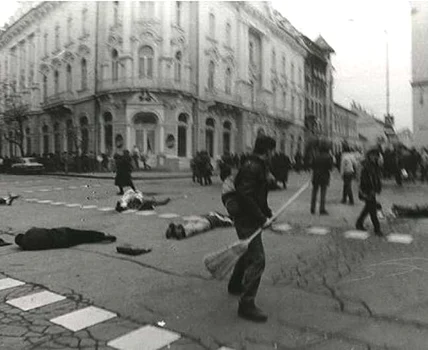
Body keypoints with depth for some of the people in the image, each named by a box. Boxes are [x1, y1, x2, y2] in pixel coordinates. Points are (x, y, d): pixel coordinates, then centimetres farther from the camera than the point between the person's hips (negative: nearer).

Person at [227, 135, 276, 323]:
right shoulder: (251, 167, -20)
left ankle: (235, 286, 46)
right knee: (257, 260, -10)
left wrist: (267, 212, 16)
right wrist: (262, 218, -24)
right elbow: (246, 197, -28)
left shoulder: (258, 166, 14)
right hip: (247, 220, -11)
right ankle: (246, 305, -3)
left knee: (248, 253, 26)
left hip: (250, 218, 11)